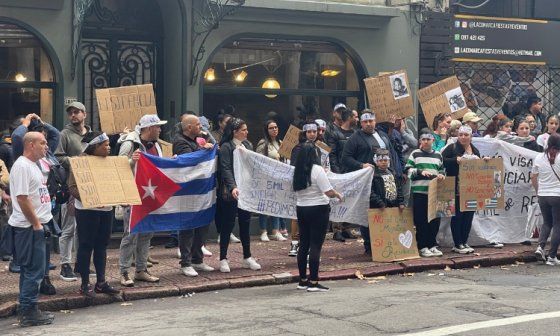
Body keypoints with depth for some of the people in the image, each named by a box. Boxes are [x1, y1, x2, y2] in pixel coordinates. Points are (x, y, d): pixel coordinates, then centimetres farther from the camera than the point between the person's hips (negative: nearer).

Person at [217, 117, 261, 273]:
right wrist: (233, 187, -28)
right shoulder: (226, 147, -9)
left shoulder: (247, 145, 10)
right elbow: (226, 169, -16)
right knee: (228, 224, 0)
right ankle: (223, 259, 8)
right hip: (231, 192, -6)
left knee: (245, 223, 11)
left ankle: (247, 257, 19)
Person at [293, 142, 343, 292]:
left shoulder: (298, 171, 5)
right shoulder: (317, 170, -14)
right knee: (316, 245, -4)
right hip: (318, 209, -7)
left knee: (303, 245, 12)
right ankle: (313, 282, -5)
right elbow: (329, 192, -16)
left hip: (301, 209, 7)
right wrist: (338, 195, 1)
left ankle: (303, 280, 18)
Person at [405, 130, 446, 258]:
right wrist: (420, 172, -16)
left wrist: (442, 175, 1)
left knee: (435, 219, 5)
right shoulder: (415, 154, 4)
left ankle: (432, 245, 15)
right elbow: (408, 170, -2)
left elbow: (442, 170, 23)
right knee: (421, 220, -2)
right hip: (419, 192, -4)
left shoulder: (438, 155, 15)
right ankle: (423, 247, 4)